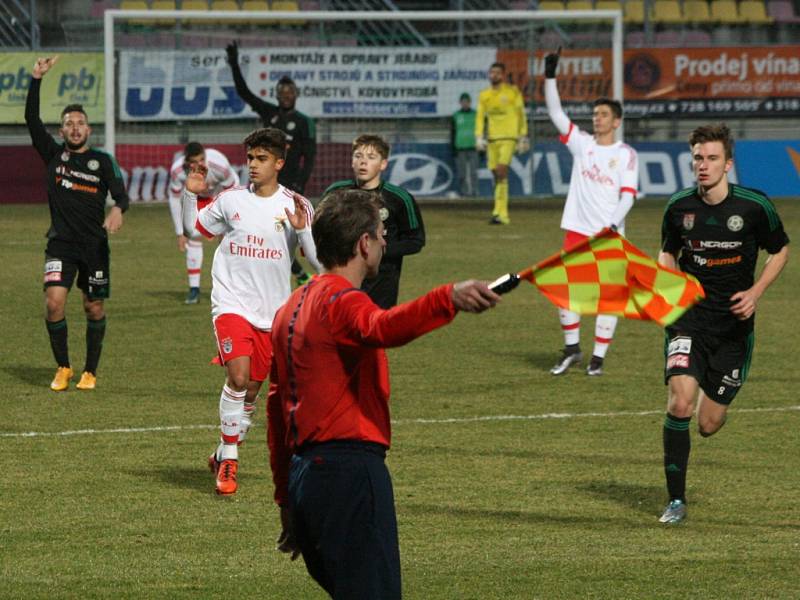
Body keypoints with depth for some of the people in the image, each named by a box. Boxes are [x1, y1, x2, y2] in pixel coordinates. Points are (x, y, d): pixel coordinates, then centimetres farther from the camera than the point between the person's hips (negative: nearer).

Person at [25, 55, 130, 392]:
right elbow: (32, 120, -5)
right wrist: (36, 80, -13)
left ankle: (90, 372, 21)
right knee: (54, 302, -16)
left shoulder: (103, 161, 2)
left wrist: (117, 209, -32)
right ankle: (62, 368, 0)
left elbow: (120, 193, -8)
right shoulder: (54, 155, 4)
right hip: (61, 244, 0)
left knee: (94, 309, 6)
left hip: (94, 246, 0)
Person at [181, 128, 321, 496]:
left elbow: (319, 261, -5)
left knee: (251, 391, 10)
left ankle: (223, 454, 30)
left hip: (271, 312, 2)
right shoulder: (231, 200, 1)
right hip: (231, 303, -2)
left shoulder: (296, 207, -2)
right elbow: (193, 228, 17)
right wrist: (190, 194, 1)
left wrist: (302, 230, -21)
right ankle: (228, 461, -13)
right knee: (237, 376, -21)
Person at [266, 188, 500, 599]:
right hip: (351, 471, -10)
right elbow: (382, 329, -35)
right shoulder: (342, 302, -9)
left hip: (304, 472, 10)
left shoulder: (292, 308, 20)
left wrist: (286, 502, 28)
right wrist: (448, 300, -51)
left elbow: (277, 409, 23)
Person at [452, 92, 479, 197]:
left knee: (473, 172, -7)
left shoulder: (475, 115, 8)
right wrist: (453, 148, 5)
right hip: (460, 148, 1)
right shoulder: (456, 115, 9)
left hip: (473, 147, -1)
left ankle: (474, 191, -7)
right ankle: (463, 191, 4)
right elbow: (453, 132, 11)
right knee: (462, 172, 0)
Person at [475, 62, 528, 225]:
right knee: (497, 175, 5)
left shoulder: (513, 92, 0)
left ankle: (499, 213, -19)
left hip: (508, 137, -5)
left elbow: (521, 115, 5)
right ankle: (503, 214, 13)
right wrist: (479, 137, -1)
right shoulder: (484, 95, 10)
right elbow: (480, 117, 10)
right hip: (492, 138, 5)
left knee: (501, 172, -17)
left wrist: (523, 137, 3)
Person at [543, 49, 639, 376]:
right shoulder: (581, 143, 7)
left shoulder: (626, 154, 0)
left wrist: (615, 224, -21)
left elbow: (628, 194, -7)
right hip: (577, 229, 3)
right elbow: (555, 112, 1)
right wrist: (550, 76, -9)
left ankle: (598, 356, 5)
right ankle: (571, 349, 14)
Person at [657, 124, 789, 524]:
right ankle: (676, 501, -10)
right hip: (689, 317, 0)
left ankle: (714, 396, 43)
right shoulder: (679, 207, -4)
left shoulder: (754, 206, -9)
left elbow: (780, 251, 6)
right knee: (679, 403, -21)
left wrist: (755, 292, -9)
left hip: (733, 324, 0)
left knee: (708, 426, 2)